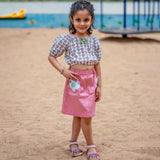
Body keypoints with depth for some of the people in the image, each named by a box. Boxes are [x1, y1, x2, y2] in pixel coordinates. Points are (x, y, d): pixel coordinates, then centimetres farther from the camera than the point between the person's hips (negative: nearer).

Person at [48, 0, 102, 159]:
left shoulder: (94, 40, 3)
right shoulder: (66, 39, -9)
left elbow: (97, 64, 8)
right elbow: (51, 57, 0)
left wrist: (99, 85, 7)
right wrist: (63, 71, -13)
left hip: (91, 81, 4)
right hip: (76, 80, -4)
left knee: (79, 114, 14)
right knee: (86, 116, 0)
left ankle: (73, 142, 29)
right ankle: (90, 146, 16)